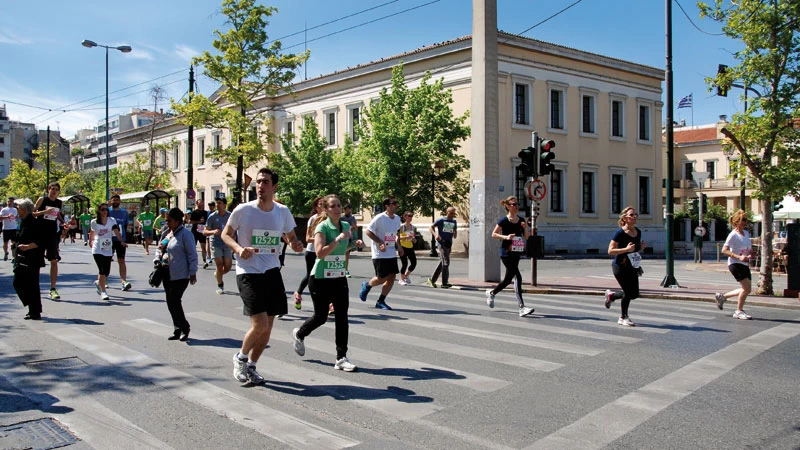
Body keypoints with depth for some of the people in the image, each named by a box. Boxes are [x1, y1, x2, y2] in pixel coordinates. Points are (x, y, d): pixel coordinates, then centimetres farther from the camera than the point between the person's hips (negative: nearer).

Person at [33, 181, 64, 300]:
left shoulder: (60, 203, 7)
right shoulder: (42, 199, -3)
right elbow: (32, 213, -5)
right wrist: (44, 211, -20)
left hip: (53, 234, 2)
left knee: (54, 261, -2)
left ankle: (53, 289, 2)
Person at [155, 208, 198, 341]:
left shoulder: (185, 234, -12)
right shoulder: (167, 233, 13)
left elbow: (192, 254, -12)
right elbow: (159, 248, 22)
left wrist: (192, 273, -13)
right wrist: (157, 260, 4)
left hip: (180, 275, -9)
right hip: (167, 274, 9)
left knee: (175, 302, -9)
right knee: (170, 303, 10)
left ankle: (184, 328, 8)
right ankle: (178, 330, 19)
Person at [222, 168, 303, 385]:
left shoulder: (283, 212, 2)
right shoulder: (243, 210, -8)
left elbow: (291, 237, 15)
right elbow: (226, 234, 4)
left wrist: (296, 245, -9)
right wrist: (239, 249, -15)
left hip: (272, 272, 4)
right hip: (248, 273, -4)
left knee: (268, 327, 9)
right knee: (260, 324, -14)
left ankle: (251, 365, 30)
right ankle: (240, 358, 15)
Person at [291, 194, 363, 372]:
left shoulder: (346, 225, 6)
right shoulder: (322, 227, -13)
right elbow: (320, 252, -26)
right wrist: (338, 239, -30)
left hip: (339, 277, 5)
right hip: (320, 278, -5)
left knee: (342, 317, -2)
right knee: (321, 317, 6)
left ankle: (341, 358, 4)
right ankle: (299, 334, 37)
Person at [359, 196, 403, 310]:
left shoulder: (397, 218, 7)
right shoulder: (379, 218, -15)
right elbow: (368, 231, -12)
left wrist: (398, 246, 10)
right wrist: (380, 243, -19)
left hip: (392, 254, 7)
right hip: (380, 254, -7)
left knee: (392, 277, 1)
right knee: (382, 278, -3)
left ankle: (380, 301, 13)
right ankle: (366, 285, 28)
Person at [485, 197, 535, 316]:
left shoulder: (521, 220, 9)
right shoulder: (504, 220, -7)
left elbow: (526, 237, 12)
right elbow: (493, 234, -3)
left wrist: (525, 228, -7)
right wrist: (506, 237, -17)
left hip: (517, 253, 7)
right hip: (506, 253, -7)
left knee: (508, 278, 14)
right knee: (517, 278, -15)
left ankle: (491, 293, 38)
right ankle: (522, 308, -16)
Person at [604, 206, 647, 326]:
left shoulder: (638, 232, 6)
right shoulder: (620, 233, -15)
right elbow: (610, 251, -17)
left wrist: (641, 247, -1)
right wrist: (626, 249, -27)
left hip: (632, 267, 7)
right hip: (620, 267, -7)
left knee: (634, 294, 6)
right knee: (628, 292, -4)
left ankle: (611, 295, 33)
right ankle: (623, 318, 17)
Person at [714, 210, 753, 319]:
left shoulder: (746, 233, 11)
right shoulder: (733, 235, -13)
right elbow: (724, 250, -17)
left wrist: (750, 254, 1)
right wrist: (739, 257, -26)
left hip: (745, 264, 8)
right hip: (735, 264, -8)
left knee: (747, 289, 7)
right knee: (747, 287, -12)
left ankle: (722, 296, 24)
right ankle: (739, 311, 4)